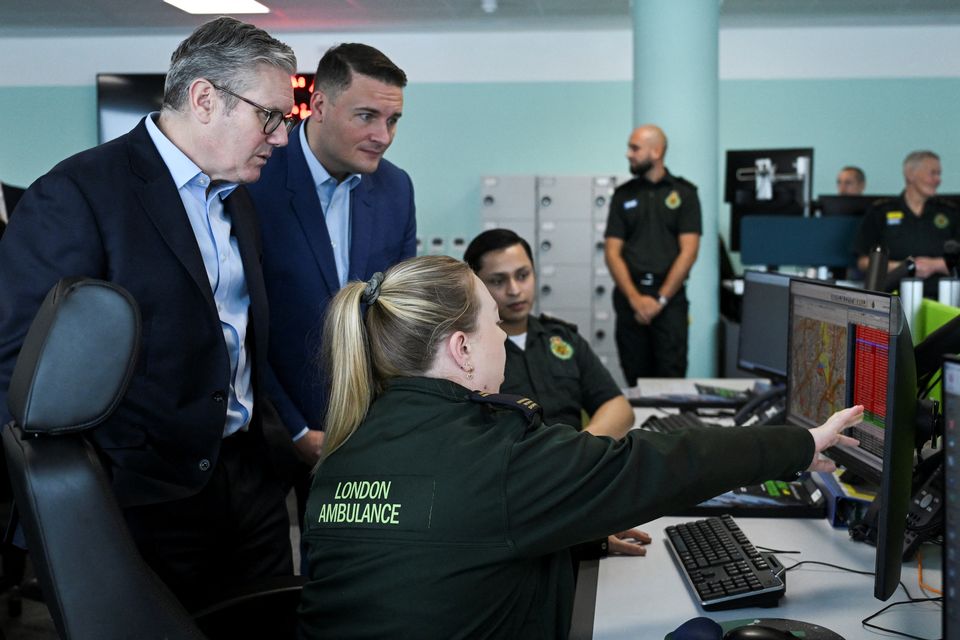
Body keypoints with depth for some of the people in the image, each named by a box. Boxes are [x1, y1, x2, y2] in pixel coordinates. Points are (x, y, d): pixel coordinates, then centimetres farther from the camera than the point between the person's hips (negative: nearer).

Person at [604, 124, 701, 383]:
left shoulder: (684, 193, 4)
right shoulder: (623, 195, 10)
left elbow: (688, 252, -4)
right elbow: (612, 252, 3)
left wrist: (660, 299, -11)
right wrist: (635, 298, -10)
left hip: (669, 296, -2)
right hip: (629, 296, 2)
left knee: (671, 375, -7)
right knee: (635, 378, 4)